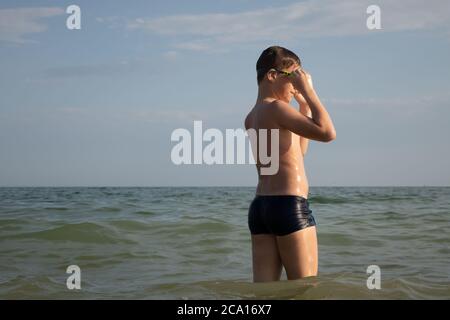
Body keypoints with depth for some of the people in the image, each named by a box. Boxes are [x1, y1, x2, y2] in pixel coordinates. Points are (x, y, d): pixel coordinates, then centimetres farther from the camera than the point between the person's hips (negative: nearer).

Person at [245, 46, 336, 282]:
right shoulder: (276, 107, -10)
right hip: (288, 206, -9)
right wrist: (309, 91, -10)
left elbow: (298, 151, 30)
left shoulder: (252, 118, 18)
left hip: (260, 206, 9)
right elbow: (327, 133, -20)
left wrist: (304, 105, 25)